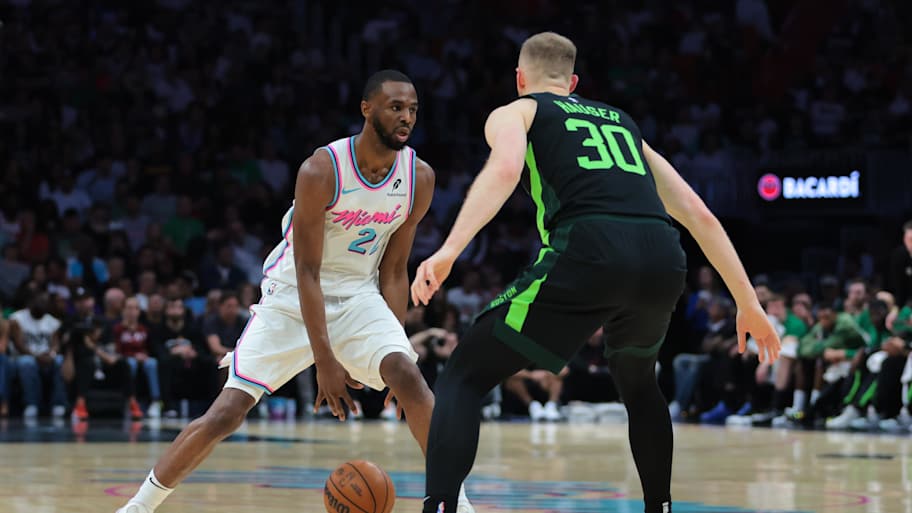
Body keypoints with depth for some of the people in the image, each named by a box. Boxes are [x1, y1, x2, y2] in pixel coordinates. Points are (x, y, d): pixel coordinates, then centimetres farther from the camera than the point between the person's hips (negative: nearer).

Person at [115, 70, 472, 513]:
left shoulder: (419, 179, -9)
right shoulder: (321, 171, -23)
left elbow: (393, 271, 1)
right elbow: (307, 273, -21)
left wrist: (394, 347, -7)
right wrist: (324, 361, -25)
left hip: (359, 299, 3)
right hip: (292, 299, -3)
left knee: (409, 378, -24)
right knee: (225, 413, -9)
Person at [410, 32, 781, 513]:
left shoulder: (513, 113, 21)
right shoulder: (623, 123, 35)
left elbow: (504, 169, -5)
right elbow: (700, 216, 29)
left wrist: (449, 251, -15)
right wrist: (748, 303, 31)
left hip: (588, 253, -5)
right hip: (662, 258, 5)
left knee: (463, 378, 5)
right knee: (637, 381, 36)